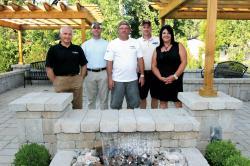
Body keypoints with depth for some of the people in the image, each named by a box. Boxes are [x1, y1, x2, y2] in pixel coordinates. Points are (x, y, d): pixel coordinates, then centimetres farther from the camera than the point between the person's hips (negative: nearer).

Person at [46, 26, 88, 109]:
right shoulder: (53, 49, 0)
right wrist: (55, 81, -7)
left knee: (78, 107, 11)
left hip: (76, 80, 2)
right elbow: (49, 68, -2)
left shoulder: (78, 49, 7)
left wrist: (81, 78, 2)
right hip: (60, 81, -2)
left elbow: (83, 65, 11)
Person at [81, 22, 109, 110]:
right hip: (90, 73, 1)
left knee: (104, 98, 6)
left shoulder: (106, 44, 7)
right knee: (91, 98, 10)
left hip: (103, 73, -1)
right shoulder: (85, 44, 9)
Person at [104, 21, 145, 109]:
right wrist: (110, 78, -8)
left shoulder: (135, 43, 6)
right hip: (117, 80, -2)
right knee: (115, 105, 8)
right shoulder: (112, 44, -1)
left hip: (132, 79, 2)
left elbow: (140, 59, 6)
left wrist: (142, 75, 1)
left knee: (134, 104, 13)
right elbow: (109, 62, -3)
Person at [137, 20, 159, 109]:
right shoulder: (137, 42, 2)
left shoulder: (157, 40, 3)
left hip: (155, 72, 0)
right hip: (142, 73, 0)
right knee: (142, 97, 10)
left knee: (154, 96, 11)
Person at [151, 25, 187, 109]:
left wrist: (175, 76, -14)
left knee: (178, 102, 2)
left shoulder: (178, 46, 3)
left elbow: (184, 62, -5)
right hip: (161, 81, 2)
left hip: (176, 80, -2)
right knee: (162, 102, 9)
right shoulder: (157, 49, 10)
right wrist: (160, 77, -10)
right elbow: (154, 66, 5)